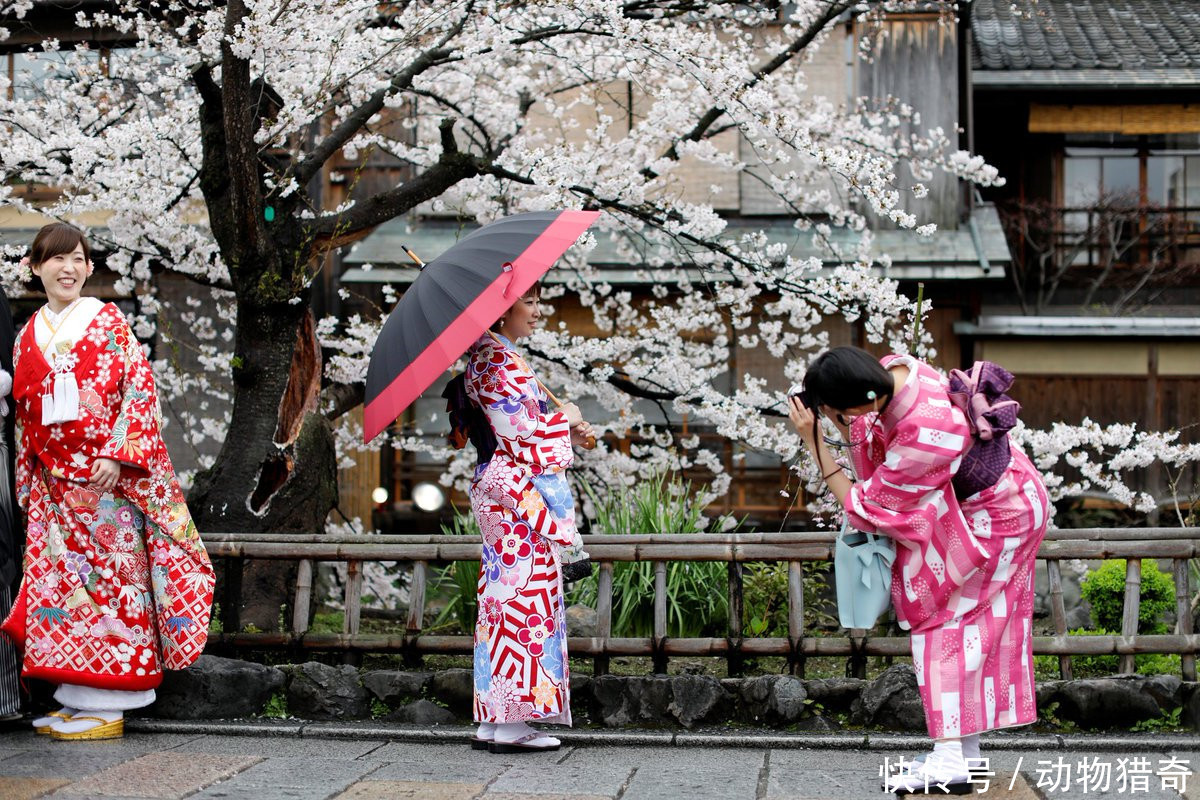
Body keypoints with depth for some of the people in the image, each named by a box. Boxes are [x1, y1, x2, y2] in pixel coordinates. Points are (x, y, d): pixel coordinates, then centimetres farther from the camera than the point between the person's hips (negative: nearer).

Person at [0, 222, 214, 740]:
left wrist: (117, 454, -17)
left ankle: (106, 709, -4)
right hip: (53, 483, 5)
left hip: (106, 476, -5)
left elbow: (141, 391, -7)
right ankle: (77, 700, 10)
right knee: (60, 577, 3)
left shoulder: (107, 322, 0)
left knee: (109, 576, -6)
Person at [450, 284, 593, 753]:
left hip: (509, 498, 10)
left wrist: (568, 434, 12)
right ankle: (510, 726, -7)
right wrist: (565, 419, -4)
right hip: (516, 496, -10)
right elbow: (521, 432, -19)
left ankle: (493, 722, 12)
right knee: (523, 598, -9)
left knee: (505, 601, 9)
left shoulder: (499, 357, 19)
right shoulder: (496, 361, -13)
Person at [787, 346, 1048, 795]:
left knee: (942, 623, -7)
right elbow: (879, 462, 3)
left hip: (996, 518, -9)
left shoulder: (922, 434, -39)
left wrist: (813, 441, -27)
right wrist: (843, 428, -15)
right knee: (973, 628, 12)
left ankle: (949, 762, -9)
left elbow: (863, 508, -26)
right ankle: (965, 754, 18)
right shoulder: (893, 370, -15)